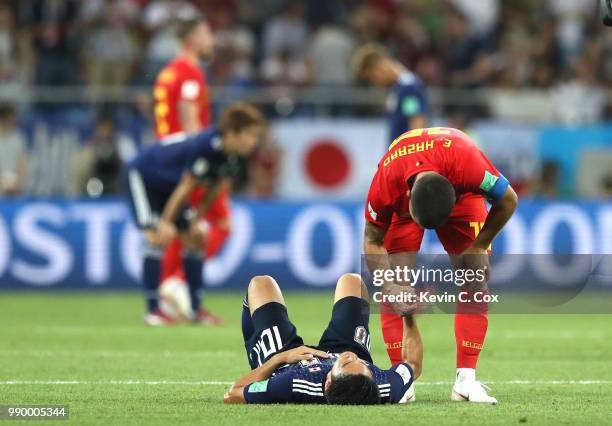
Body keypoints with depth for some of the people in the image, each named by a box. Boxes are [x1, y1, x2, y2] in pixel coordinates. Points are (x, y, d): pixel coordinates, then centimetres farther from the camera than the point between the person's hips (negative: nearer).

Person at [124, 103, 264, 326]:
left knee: (194, 239, 6)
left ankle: (195, 310, 11)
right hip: (141, 176, -9)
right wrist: (166, 222, -20)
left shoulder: (230, 157, -11)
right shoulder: (205, 147, -37)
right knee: (157, 237, -20)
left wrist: (195, 221, 3)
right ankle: (152, 311, -14)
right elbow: (186, 186, -29)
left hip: (166, 186, 9)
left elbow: (213, 190, 1)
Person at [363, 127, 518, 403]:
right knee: (397, 280, -16)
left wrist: (477, 247, -20)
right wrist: (390, 288, -33)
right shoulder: (386, 183, -40)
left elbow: (508, 200, -25)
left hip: (461, 194, 0)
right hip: (402, 203, 0)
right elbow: (373, 241, -21)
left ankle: (466, 380, -13)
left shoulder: (466, 161, -46)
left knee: (475, 282, -13)